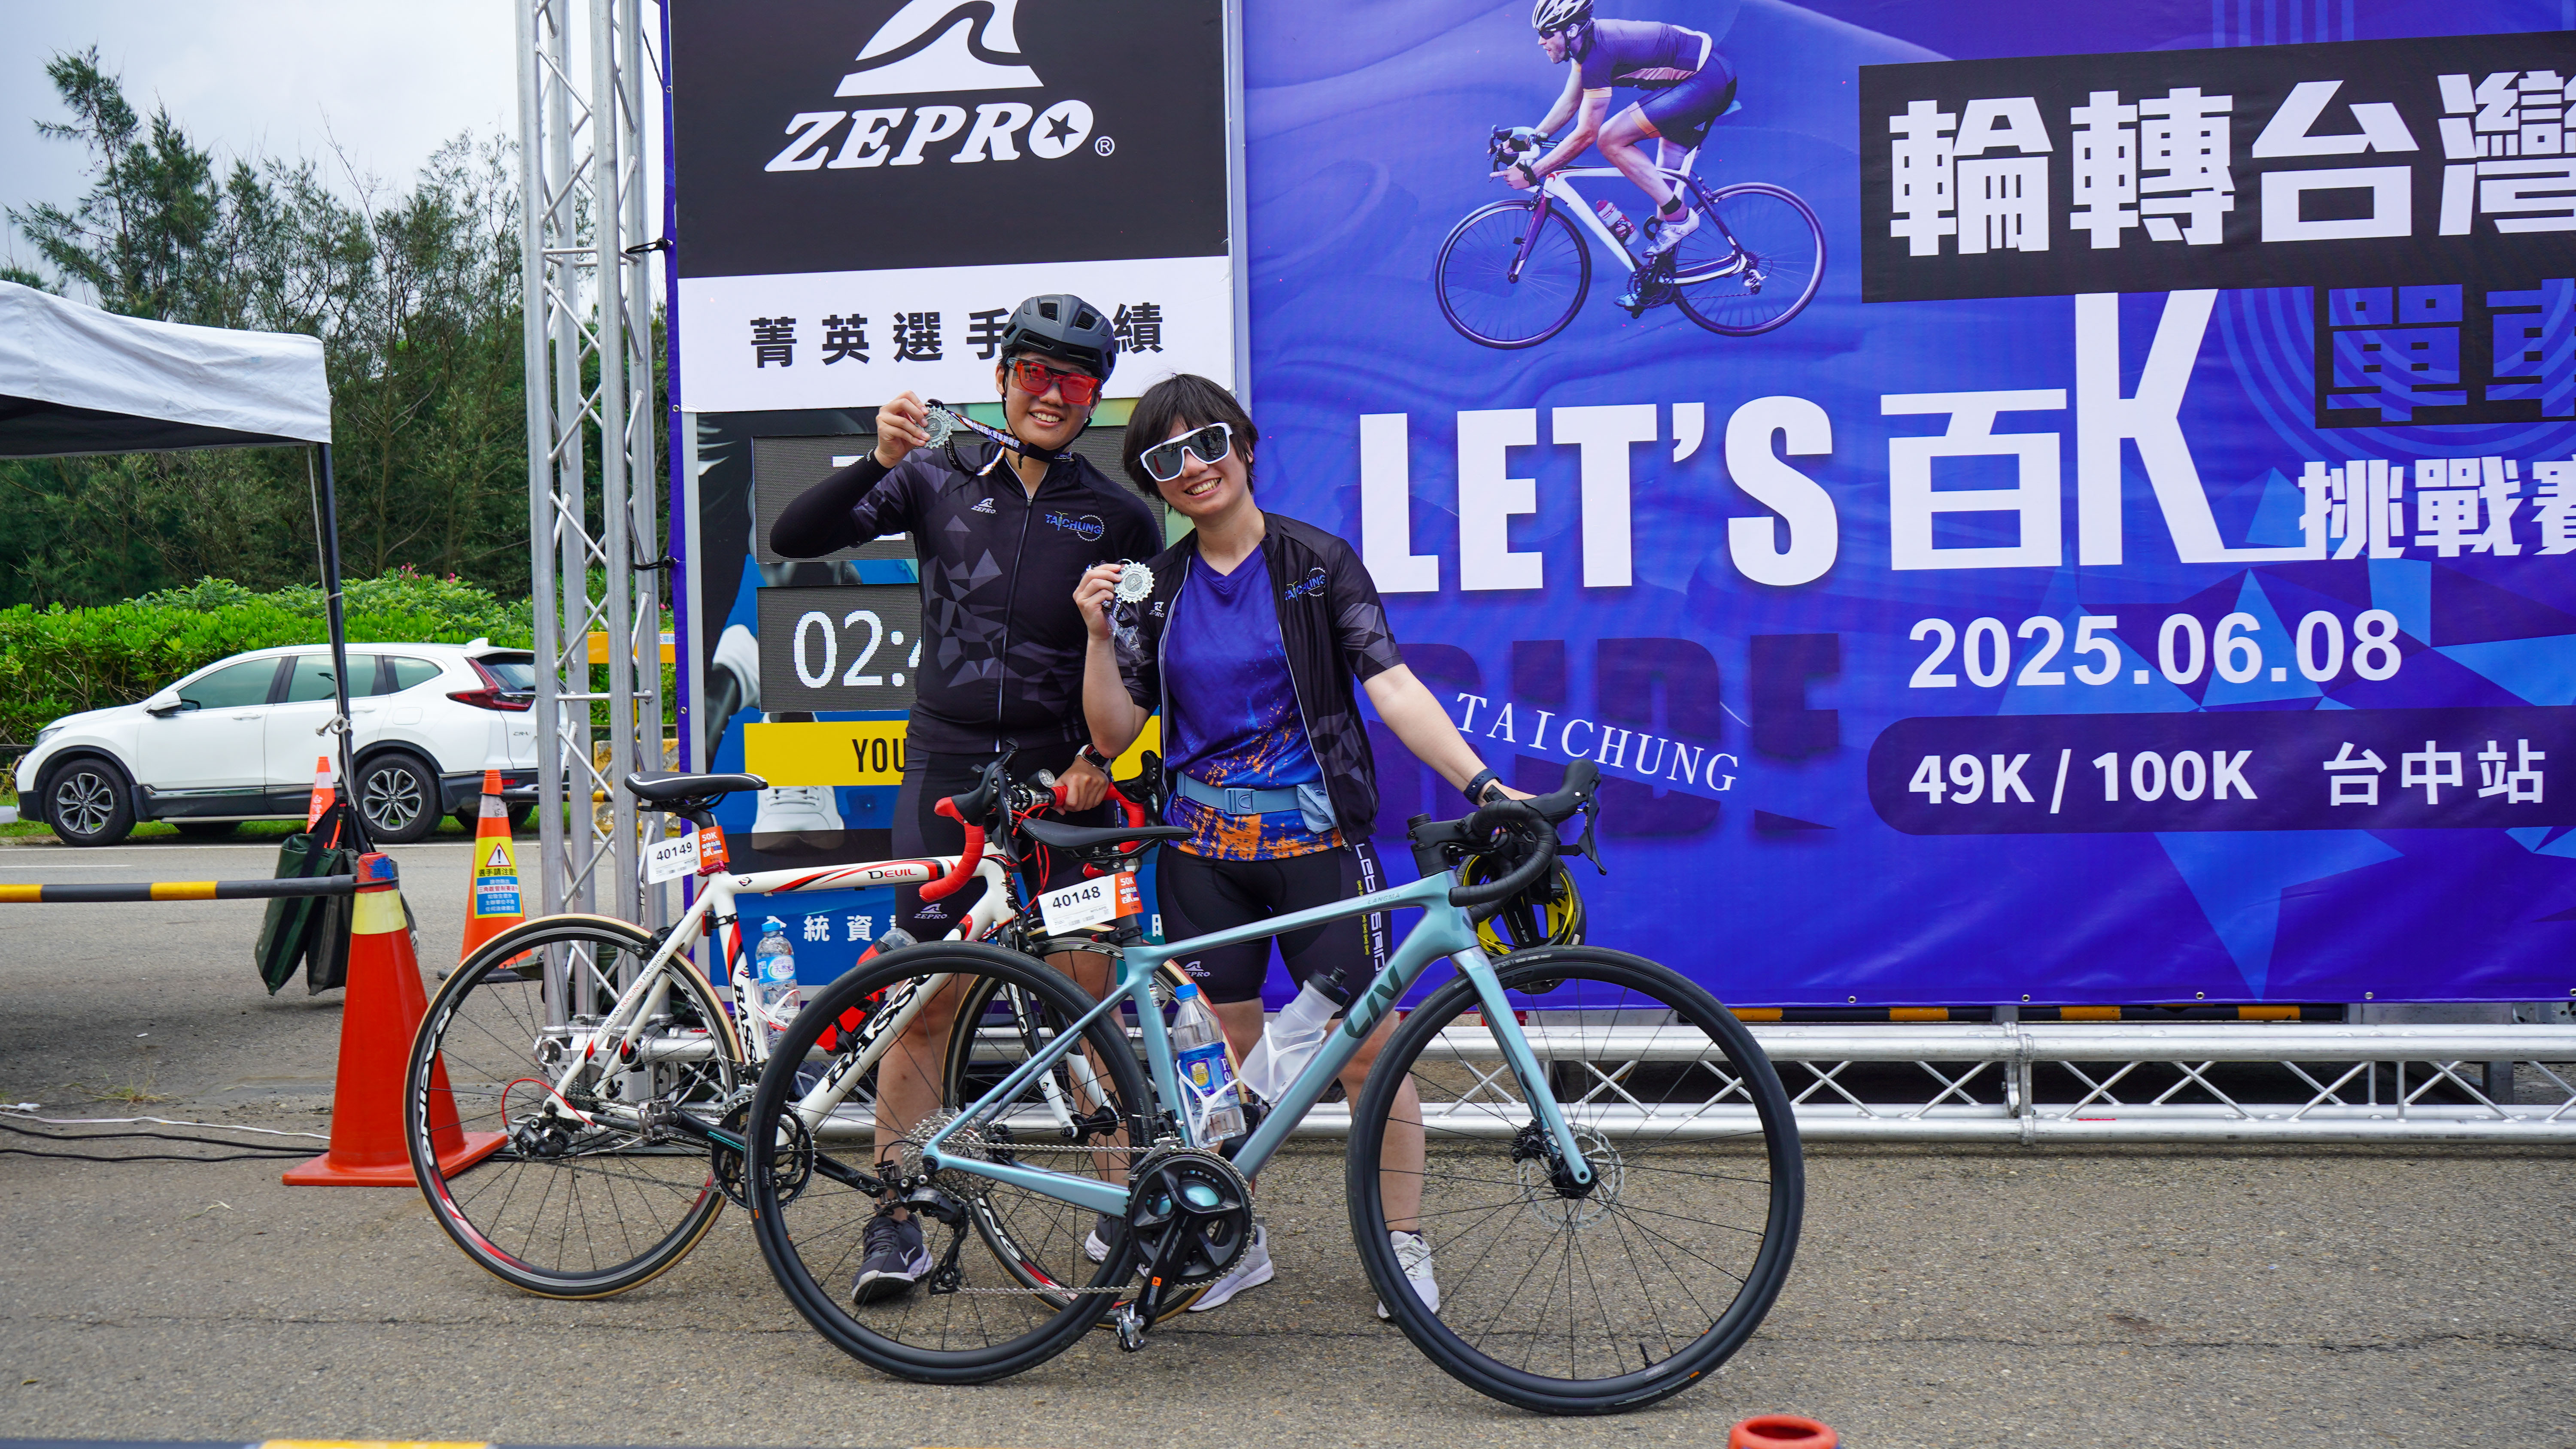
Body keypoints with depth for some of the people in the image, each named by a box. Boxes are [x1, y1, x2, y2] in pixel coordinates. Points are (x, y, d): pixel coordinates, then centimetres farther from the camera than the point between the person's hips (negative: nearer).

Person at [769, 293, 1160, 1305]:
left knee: (1090, 998, -1)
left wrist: (1105, 753, -5)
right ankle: (896, 1222, 11)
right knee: (925, 994, 2)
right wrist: (875, 463, -17)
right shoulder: (939, 482, 6)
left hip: (1062, 775, 0)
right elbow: (793, 539, -1)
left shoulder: (1119, 517, 7)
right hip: (946, 766, 0)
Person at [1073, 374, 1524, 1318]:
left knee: (1369, 1046, -2)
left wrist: (1480, 782, -23)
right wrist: (1099, 634, -10)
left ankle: (1403, 1243, 12)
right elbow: (1113, 731, 5)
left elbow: (1390, 685, -11)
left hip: (1315, 842, -3)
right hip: (1203, 851, 3)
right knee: (1219, 1053, 8)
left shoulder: (1319, 563, -2)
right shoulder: (1157, 588, 7)